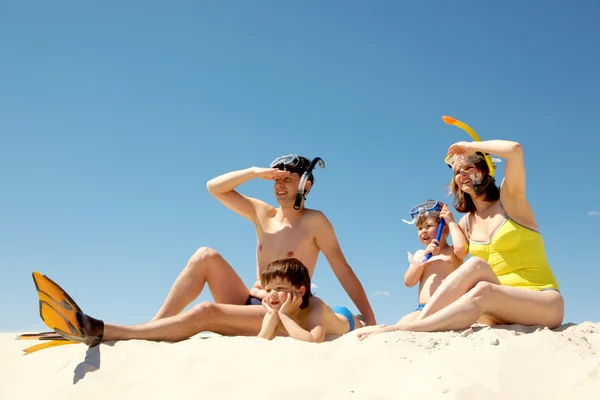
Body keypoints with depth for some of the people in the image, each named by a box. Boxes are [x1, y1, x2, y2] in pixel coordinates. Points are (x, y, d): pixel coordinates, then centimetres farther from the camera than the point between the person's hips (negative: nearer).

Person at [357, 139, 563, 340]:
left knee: (482, 292, -36)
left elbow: (514, 149, -16)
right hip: (502, 312, 4)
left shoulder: (509, 199, 1)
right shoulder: (465, 224, 14)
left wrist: (471, 146, -3)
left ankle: (403, 330, -43)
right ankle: (416, 323, -38)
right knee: (475, 265, -28)